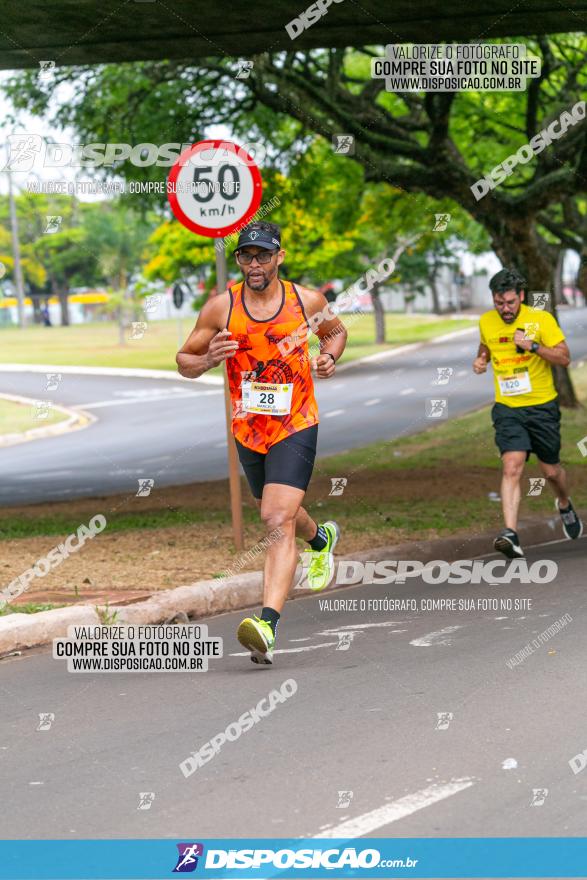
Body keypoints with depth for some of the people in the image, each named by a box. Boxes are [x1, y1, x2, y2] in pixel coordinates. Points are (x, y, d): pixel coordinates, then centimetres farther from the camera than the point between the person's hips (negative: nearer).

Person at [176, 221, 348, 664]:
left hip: (296, 427, -3)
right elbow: (184, 360, 3)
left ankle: (268, 625, -30)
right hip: (248, 430, 3)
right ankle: (321, 538, 59)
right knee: (276, 514, 23)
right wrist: (209, 360, -19)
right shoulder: (222, 308, -5)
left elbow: (337, 331, 18)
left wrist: (329, 355, -4)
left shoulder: (307, 300, -4)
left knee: (279, 521, -19)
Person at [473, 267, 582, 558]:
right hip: (507, 408, 1)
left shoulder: (541, 319, -9)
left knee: (551, 471, 12)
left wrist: (533, 346, -25)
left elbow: (564, 358, -12)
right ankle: (511, 535, -27)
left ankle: (565, 505, 46)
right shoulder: (486, 322, 3)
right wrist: (481, 360, 3)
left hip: (542, 406, -1)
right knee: (511, 466, -19)